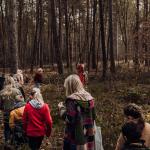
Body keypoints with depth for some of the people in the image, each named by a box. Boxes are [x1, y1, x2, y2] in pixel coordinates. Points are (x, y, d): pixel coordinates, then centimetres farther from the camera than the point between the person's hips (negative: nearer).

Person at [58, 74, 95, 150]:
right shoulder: (89, 97, 3)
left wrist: (61, 108, -6)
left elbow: (69, 119, -20)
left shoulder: (72, 100, -18)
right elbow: (93, 116, 7)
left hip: (75, 136, -6)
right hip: (88, 135, 6)